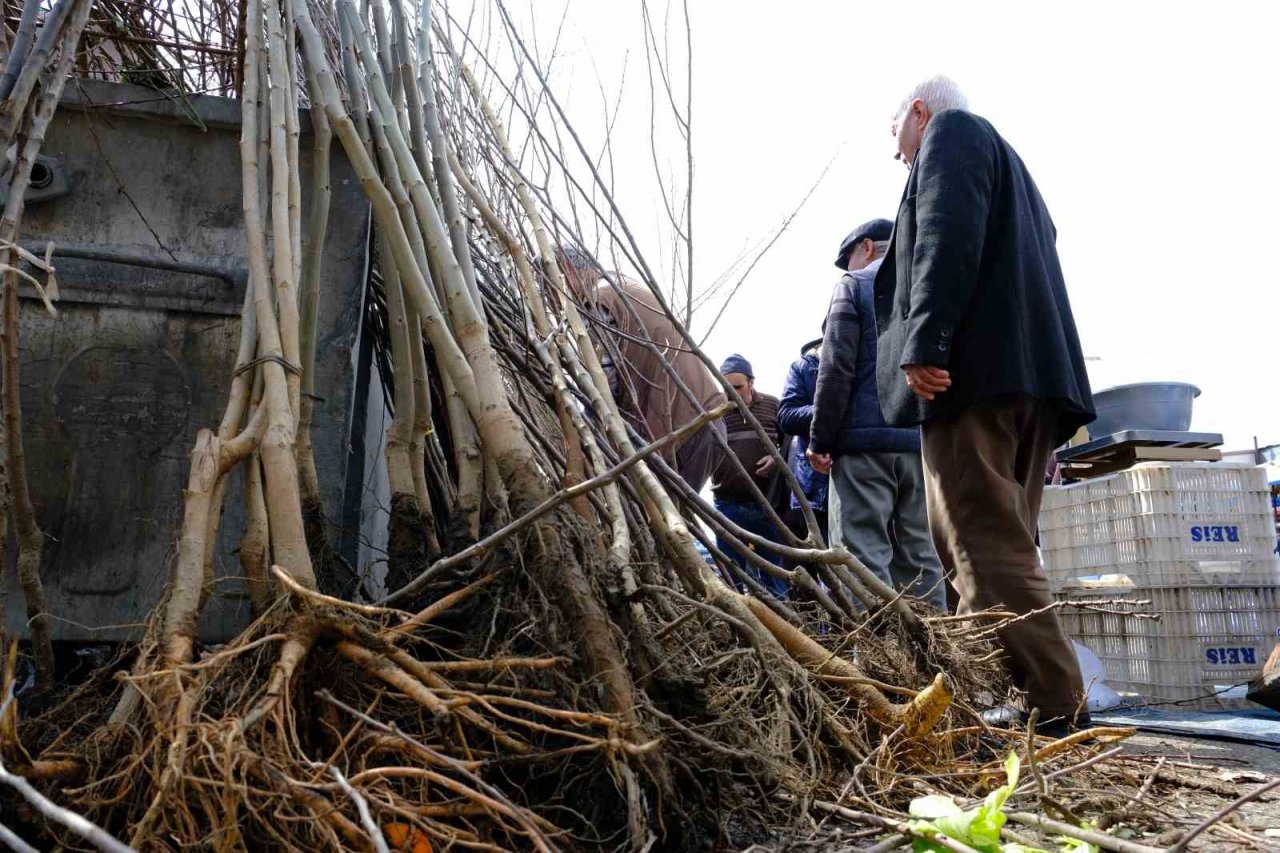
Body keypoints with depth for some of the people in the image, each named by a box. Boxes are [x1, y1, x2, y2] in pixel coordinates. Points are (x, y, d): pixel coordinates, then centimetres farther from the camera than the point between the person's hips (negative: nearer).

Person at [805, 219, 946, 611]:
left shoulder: (855, 285, 4)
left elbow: (836, 368, -7)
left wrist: (819, 440, -5)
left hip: (866, 439, -6)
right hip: (922, 443, 6)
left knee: (864, 553, -7)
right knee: (921, 555, 9)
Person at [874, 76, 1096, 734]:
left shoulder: (949, 133, 8)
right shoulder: (1008, 164, 35)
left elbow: (945, 237, -12)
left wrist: (923, 342, -21)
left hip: (973, 372, -10)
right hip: (1036, 380, 10)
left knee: (984, 551, -13)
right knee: (1003, 550, 10)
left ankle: (1059, 712, -15)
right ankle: (1054, 707, 12)